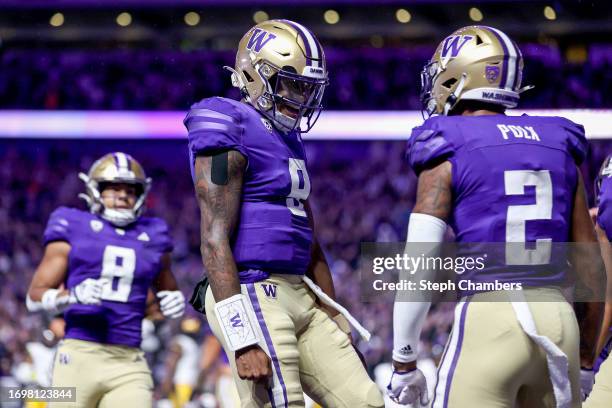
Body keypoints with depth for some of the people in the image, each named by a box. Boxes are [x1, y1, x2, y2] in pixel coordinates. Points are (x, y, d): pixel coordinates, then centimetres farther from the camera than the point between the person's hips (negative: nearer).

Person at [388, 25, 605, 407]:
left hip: (487, 318, -5)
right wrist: (585, 355, 23)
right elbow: (590, 262, 13)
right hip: (559, 317, 5)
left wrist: (404, 362, -1)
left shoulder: (448, 152, -2)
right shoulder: (561, 147, 12)